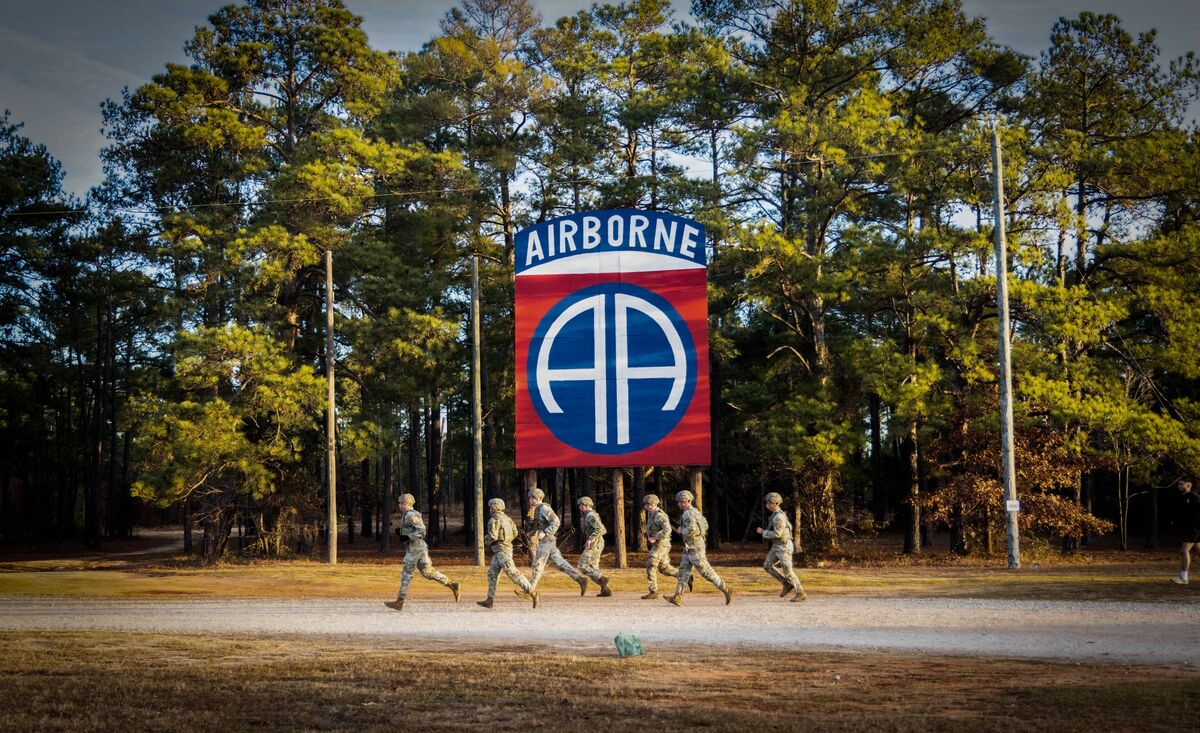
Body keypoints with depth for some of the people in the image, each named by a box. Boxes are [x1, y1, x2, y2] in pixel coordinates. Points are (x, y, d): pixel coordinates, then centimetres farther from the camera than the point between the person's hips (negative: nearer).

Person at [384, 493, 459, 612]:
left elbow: (421, 530, -21)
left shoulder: (411, 515, -15)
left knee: (406, 574, -3)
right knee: (427, 571, 9)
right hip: (418, 547, 10)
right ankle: (452, 586, 7)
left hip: (415, 548, -10)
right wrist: (400, 531, 11)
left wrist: (408, 538, -22)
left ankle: (399, 602, 2)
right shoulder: (408, 515, 17)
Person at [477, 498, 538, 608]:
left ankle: (532, 592, -15)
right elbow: (515, 533, 18)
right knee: (492, 573, 7)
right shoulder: (506, 518, 15)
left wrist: (486, 541, -1)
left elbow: (493, 536, -21)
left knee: (512, 573, -12)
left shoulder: (494, 520, -13)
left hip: (501, 550, -10)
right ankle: (490, 600, 4)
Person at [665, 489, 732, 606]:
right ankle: (678, 597, 1)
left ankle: (726, 589, 1)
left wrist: (681, 531, -13)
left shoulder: (688, 513, -18)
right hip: (689, 548, 10)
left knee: (706, 572, -5)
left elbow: (692, 529, -30)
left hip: (694, 547, -10)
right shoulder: (695, 511, 13)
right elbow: (705, 525, 23)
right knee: (683, 571, 5)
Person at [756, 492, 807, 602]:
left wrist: (763, 532, -15)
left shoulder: (778, 517, -21)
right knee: (767, 566, 5)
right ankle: (787, 584, 8)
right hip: (776, 547, 10)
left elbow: (777, 534, -27)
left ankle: (801, 593, 1)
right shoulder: (777, 515, 13)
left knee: (787, 571, -7)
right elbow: (789, 526, 25)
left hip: (783, 547, -10)